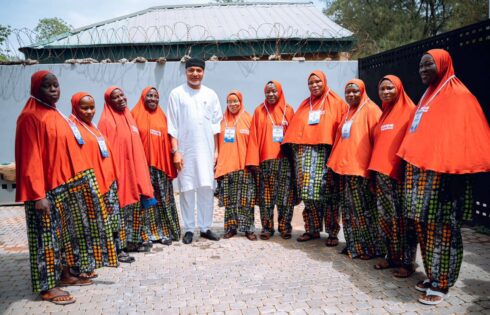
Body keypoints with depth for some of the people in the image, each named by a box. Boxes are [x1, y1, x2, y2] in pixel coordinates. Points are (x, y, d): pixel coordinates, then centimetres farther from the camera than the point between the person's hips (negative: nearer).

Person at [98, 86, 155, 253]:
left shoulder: (129, 117, 15)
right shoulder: (106, 121, -8)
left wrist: (140, 172, 16)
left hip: (135, 170, 8)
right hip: (119, 170, -7)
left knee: (138, 206, 12)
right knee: (122, 208, -3)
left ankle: (137, 240, 24)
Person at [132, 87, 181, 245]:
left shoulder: (162, 116, 13)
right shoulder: (135, 115, 1)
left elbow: (167, 140, 12)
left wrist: (169, 163, 4)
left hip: (161, 163, 4)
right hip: (143, 163, -3)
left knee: (163, 198, 5)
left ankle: (164, 231, 12)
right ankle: (148, 233, 8)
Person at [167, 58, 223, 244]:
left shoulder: (210, 95, 8)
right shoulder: (177, 94, 1)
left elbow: (215, 124, 10)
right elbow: (172, 126, -2)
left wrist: (216, 150, 6)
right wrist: (175, 151, -8)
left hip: (206, 150, 2)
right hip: (185, 150, -2)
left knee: (207, 189, 3)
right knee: (187, 189, 2)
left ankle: (206, 227, 14)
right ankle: (189, 229, 13)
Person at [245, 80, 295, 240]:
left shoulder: (288, 110, 10)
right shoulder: (259, 111, 8)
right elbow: (254, 136, 2)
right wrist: (253, 160, -6)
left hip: (285, 159, 1)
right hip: (265, 159, 0)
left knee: (285, 195, 1)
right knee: (266, 195, 0)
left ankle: (285, 227, 12)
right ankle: (267, 227, 9)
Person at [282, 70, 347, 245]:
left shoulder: (336, 103, 6)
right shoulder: (305, 105, 20)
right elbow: (294, 129, 14)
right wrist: (291, 148, 1)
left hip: (326, 153, -4)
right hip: (305, 155, 4)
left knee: (327, 193, -5)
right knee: (308, 193, 3)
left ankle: (333, 233, 4)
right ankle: (312, 229, 14)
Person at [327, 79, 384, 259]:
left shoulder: (370, 110, -5)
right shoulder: (347, 114, 19)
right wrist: (336, 162, 17)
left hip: (361, 168, -8)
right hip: (345, 167, 8)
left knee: (364, 209, -2)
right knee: (350, 209, 11)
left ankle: (371, 248, 8)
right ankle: (354, 245, 21)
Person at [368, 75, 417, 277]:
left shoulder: (408, 111, -2)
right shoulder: (384, 115, 19)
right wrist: (375, 169, 12)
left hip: (400, 171, -7)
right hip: (382, 172, 7)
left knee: (403, 217, -3)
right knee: (385, 216, 9)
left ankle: (408, 261, 6)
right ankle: (391, 256, 21)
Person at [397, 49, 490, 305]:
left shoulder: (458, 96, -8)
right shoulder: (428, 96, 17)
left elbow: (462, 139, -16)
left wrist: (452, 175, -22)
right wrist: (411, 172, 17)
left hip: (440, 176, -8)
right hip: (420, 175, 9)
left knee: (442, 230, -1)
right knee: (424, 228, 13)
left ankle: (441, 284, 9)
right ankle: (432, 276, 25)